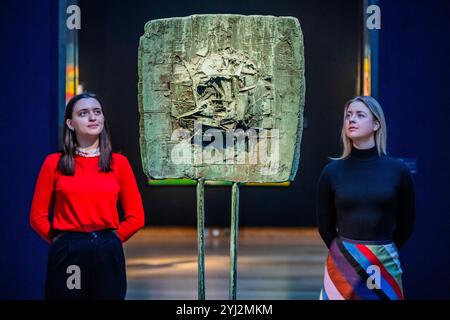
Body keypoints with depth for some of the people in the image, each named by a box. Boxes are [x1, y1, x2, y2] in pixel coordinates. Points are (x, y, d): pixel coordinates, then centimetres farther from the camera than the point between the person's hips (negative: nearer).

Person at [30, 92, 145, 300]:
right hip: (67, 253, -1)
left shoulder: (119, 163, 4)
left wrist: (110, 240, 0)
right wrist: (63, 242, 0)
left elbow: (136, 216, 5)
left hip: (108, 253, 1)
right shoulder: (54, 163, 1)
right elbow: (38, 216, 4)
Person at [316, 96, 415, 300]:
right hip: (343, 262, 0)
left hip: (385, 263, 0)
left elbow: (406, 221, 6)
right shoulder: (332, 171, -2)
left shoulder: (397, 170, -3)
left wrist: (382, 253, 9)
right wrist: (344, 252, 7)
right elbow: (324, 223, 6)